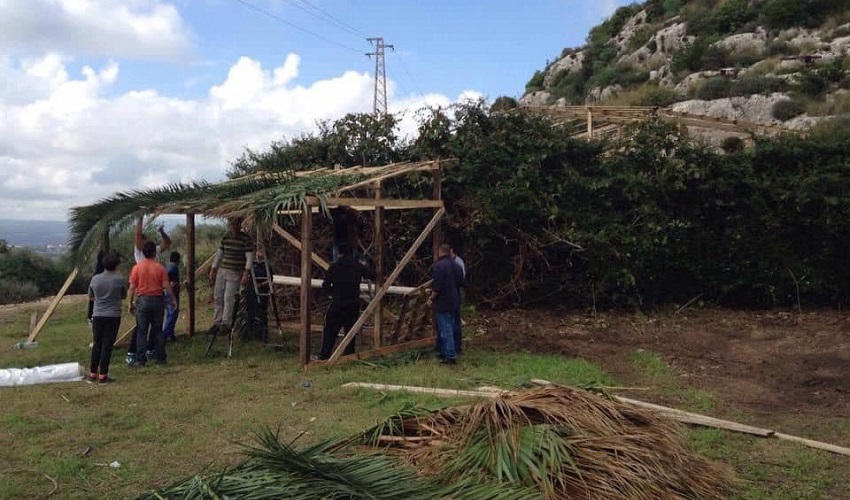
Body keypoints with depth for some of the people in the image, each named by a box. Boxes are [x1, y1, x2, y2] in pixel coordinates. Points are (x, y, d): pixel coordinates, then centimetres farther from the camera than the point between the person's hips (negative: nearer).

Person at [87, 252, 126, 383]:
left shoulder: (95, 279, -1)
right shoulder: (120, 280, -7)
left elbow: (90, 296, 12)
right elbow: (124, 296, 8)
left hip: (98, 316, 3)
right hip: (113, 316, -3)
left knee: (96, 345, 12)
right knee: (107, 346, 1)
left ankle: (93, 374, 17)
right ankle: (103, 375, 3)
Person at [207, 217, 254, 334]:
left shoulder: (246, 239, -7)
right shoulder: (225, 238, 10)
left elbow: (250, 257, -12)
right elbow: (219, 254, 17)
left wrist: (246, 274, -20)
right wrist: (213, 270, 13)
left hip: (235, 273, -6)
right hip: (222, 271, 6)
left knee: (228, 298, -11)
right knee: (217, 298, 6)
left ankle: (226, 324, -6)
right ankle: (217, 323, 12)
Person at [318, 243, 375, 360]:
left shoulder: (334, 267, -6)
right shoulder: (358, 267, 1)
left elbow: (325, 286, -6)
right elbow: (372, 275, 11)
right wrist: (365, 267, 28)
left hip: (337, 304, -3)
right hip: (354, 304, 3)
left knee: (330, 330, 5)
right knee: (350, 330, 12)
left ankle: (324, 355, 4)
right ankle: (349, 355, 14)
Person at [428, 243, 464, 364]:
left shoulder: (438, 266, -15)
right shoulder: (457, 266, 11)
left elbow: (437, 286, -20)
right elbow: (460, 283, 17)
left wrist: (431, 298, -8)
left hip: (442, 303, -8)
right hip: (454, 303, 8)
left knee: (445, 330, -5)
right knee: (449, 328, 16)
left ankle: (450, 356, -6)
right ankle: (445, 353, 25)